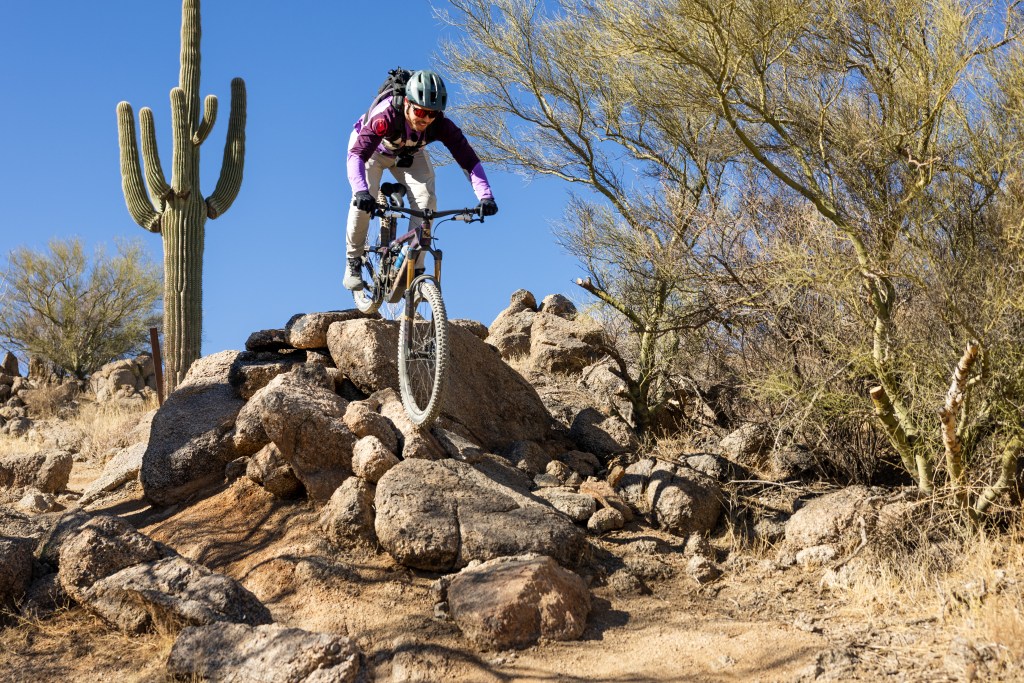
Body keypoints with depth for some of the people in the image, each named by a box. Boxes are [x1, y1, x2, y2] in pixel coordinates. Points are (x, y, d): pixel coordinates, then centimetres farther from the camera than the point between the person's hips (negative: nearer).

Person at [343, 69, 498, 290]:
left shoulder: (442, 126, -34)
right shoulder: (386, 116, -43)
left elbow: (470, 160, -36)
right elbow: (356, 154, -52)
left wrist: (486, 196, -51)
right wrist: (361, 191, -69)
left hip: (409, 155, 3)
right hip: (374, 149, -3)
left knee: (426, 200, -21)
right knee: (364, 201, -25)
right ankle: (353, 262, -2)